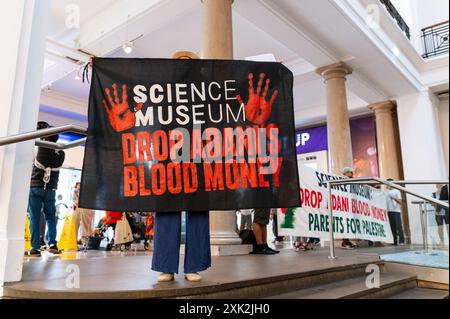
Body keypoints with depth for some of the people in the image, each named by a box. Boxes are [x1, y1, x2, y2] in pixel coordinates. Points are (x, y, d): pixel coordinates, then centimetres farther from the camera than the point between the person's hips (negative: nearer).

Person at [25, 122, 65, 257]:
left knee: (34, 217, -3)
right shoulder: (61, 154, 1)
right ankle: (52, 244, 4)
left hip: (35, 187, -3)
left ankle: (35, 248, -5)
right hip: (51, 189, 3)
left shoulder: (43, 147, -7)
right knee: (50, 216, 13)